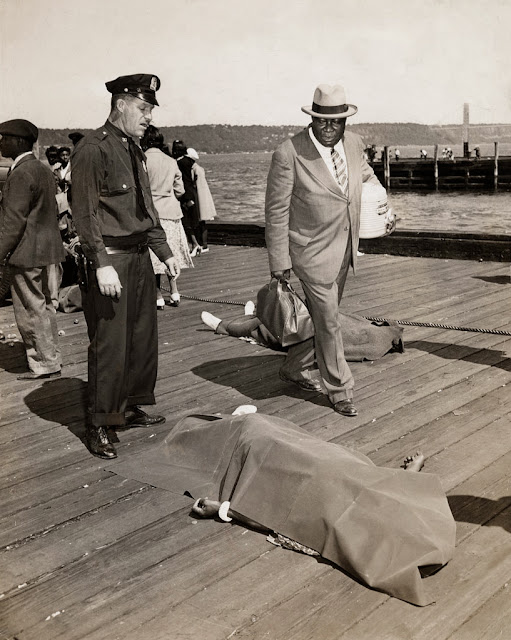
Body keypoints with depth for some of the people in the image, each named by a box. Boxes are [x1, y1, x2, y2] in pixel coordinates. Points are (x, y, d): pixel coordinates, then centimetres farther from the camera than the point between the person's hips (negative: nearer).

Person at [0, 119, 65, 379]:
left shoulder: (22, 174, -16)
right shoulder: (43, 170, 13)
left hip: (29, 254, -10)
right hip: (48, 250, 10)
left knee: (31, 311, 0)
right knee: (43, 308, 17)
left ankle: (44, 364, 8)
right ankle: (50, 359, 26)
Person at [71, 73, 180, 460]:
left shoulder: (135, 149, 15)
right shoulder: (93, 149, -12)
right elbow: (86, 213, -15)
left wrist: (164, 251, 18)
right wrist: (102, 264, -21)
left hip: (140, 255, 9)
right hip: (111, 258, -9)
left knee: (143, 338, 14)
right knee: (110, 345, -4)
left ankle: (131, 408, 30)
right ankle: (99, 425, 8)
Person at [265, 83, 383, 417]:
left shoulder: (354, 143, 0)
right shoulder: (289, 154, -19)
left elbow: (366, 174, 24)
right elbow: (276, 210, -14)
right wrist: (279, 261, -13)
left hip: (345, 249, 7)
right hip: (312, 251, -6)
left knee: (320, 315, 19)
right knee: (329, 322, 0)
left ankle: (295, 368, 39)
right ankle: (340, 390, 16)